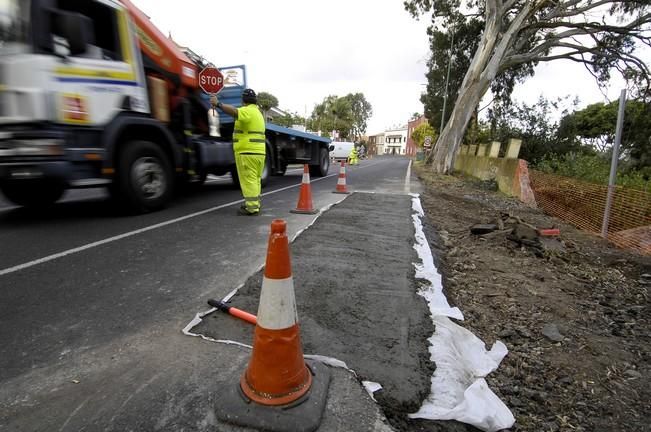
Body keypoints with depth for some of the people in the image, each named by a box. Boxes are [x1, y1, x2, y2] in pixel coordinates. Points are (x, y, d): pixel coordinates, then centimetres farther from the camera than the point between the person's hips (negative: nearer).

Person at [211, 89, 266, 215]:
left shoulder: (248, 111, -10)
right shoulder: (257, 112, 22)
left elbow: (234, 111, -30)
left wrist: (218, 104, -36)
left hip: (247, 152, -9)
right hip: (259, 152, 9)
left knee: (248, 180, -7)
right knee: (255, 180, 16)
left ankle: (252, 208, -6)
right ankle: (255, 203, 24)